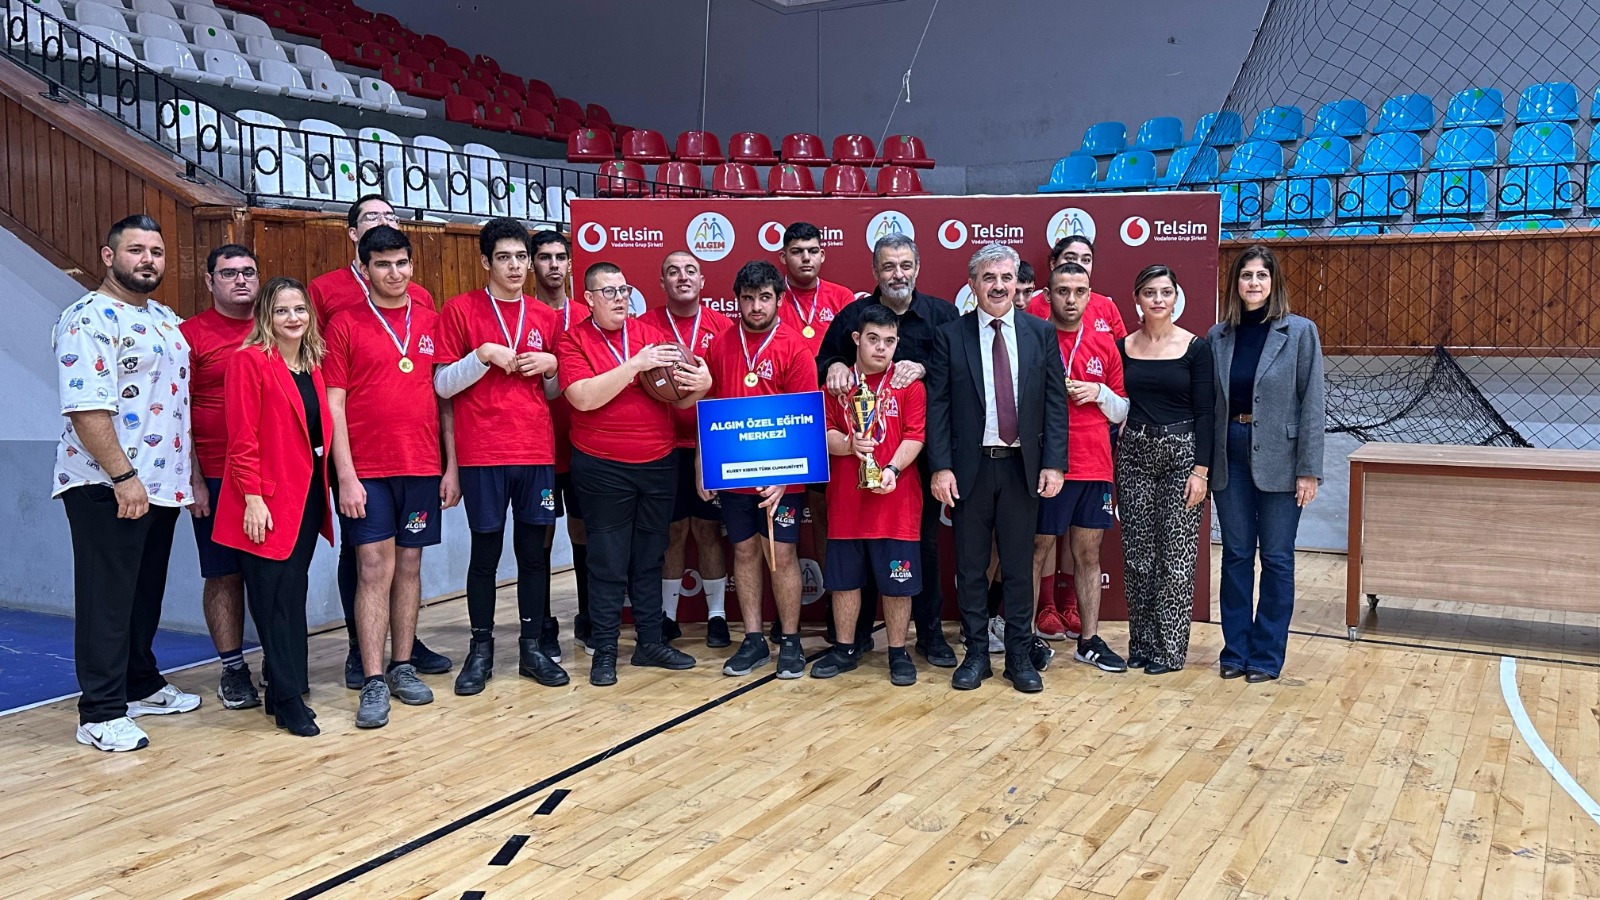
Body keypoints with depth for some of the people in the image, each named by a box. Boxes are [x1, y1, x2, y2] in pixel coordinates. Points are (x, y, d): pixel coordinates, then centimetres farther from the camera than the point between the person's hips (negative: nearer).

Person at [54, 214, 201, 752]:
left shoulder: (166, 320, 14)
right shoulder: (88, 320, -12)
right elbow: (87, 408, -21)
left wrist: (189, 474, 16)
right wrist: (123, 476, -23)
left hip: (163, 484, 8)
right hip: (107, 488, -8)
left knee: (147, 593, 18)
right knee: (107, 598, -1)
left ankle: (141, 686, 32)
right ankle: (100, 713, 8)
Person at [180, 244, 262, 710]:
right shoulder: (191, 334, 0)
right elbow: (179, 413, -2)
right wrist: (193, 480, -7)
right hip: (216, 477, -2)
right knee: (224, 575, 4)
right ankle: (233, 669, 14)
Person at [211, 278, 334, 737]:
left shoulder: (313, 365, 12)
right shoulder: (250, 361, -7)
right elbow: (242, 437, -12)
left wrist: (325, 487, 7)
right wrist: (253, 498, -16)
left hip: (308, 494, 7)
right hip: (269, 500, -6)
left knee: (293, 594, 11)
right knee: (275, 598, -2)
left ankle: (284, 689, 21)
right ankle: (288, 701, 4)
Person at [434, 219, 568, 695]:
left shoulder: (547, 316, 11)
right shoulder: (460, 309, 0)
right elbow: (442, 384, -3)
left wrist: (551, 365, -2)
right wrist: (484, 355, -16)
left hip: (537, 452, 3)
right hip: (482, 454, -3)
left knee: (535, 550, 6)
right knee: (485, 552, 2)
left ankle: (532, 648, 17)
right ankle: (481, 651, 15)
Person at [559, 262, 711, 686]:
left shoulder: (651, 334, 7)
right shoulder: (574, 341, -4)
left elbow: (678, 397, 5)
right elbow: (584, 397, -19)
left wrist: (700, 386, -18)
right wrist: (635, 365, -23)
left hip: (659, 464, 4)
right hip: (604, 470, -4)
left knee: (649, 559, 14)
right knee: (609, 564, 3)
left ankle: (650, 641, 25)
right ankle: (604, 651, 14)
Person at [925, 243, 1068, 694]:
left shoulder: (1041, 333, 4)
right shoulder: (950, 336, 0)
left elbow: (1055, 402, 3)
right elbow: (937, 406, -2)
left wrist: (1053, 464, -4)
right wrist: (940, 467, -10)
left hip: (1022, 466, 1)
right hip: (969, 467, -1)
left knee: (1019, 567, 8)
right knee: (971, 567, 7)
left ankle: (1020, 655, 19)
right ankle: (976, 653, 19)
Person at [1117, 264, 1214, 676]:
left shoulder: (1195, 348, -1)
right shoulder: (1123, 347, 6)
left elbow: (1204, 412, -3)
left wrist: (1200, 469, -10)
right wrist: (1108, 467, 2)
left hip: (1181, 454, -3)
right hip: (1134, 455, 3)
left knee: (1176, 556, -1)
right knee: (1137, 554, 6)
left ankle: (1170, 648, 8)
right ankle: (1141, 643, 17)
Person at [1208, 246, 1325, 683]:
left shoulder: (1299, 332, -4)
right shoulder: (1218, 336, 5)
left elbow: (1313, 404, -7)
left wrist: (1309, 469, -11)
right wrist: (1203, 463, 0)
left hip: (1278, 458, -3)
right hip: (1230, 455, 3)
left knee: (1276, 557, 5)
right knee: (1236, 554, 10)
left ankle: (1266, 655, 15)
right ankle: (1235, 650, 20)